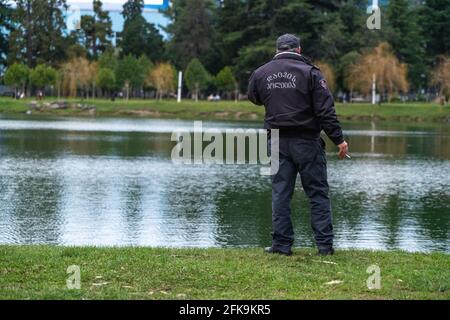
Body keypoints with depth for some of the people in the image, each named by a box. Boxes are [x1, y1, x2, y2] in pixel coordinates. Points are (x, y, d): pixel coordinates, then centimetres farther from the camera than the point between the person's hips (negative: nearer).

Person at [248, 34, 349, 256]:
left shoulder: (260, 74, 5)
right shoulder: (309, 72, -6)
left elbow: (254, 98, 25)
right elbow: (326, 110, -11)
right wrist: (339, 139, -8)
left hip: (278, 142, 3)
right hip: (306, 141, -3)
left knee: (280, 193, 7)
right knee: (318, 193, 3)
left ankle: (281, 244, 6)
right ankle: (324, 245, 2)